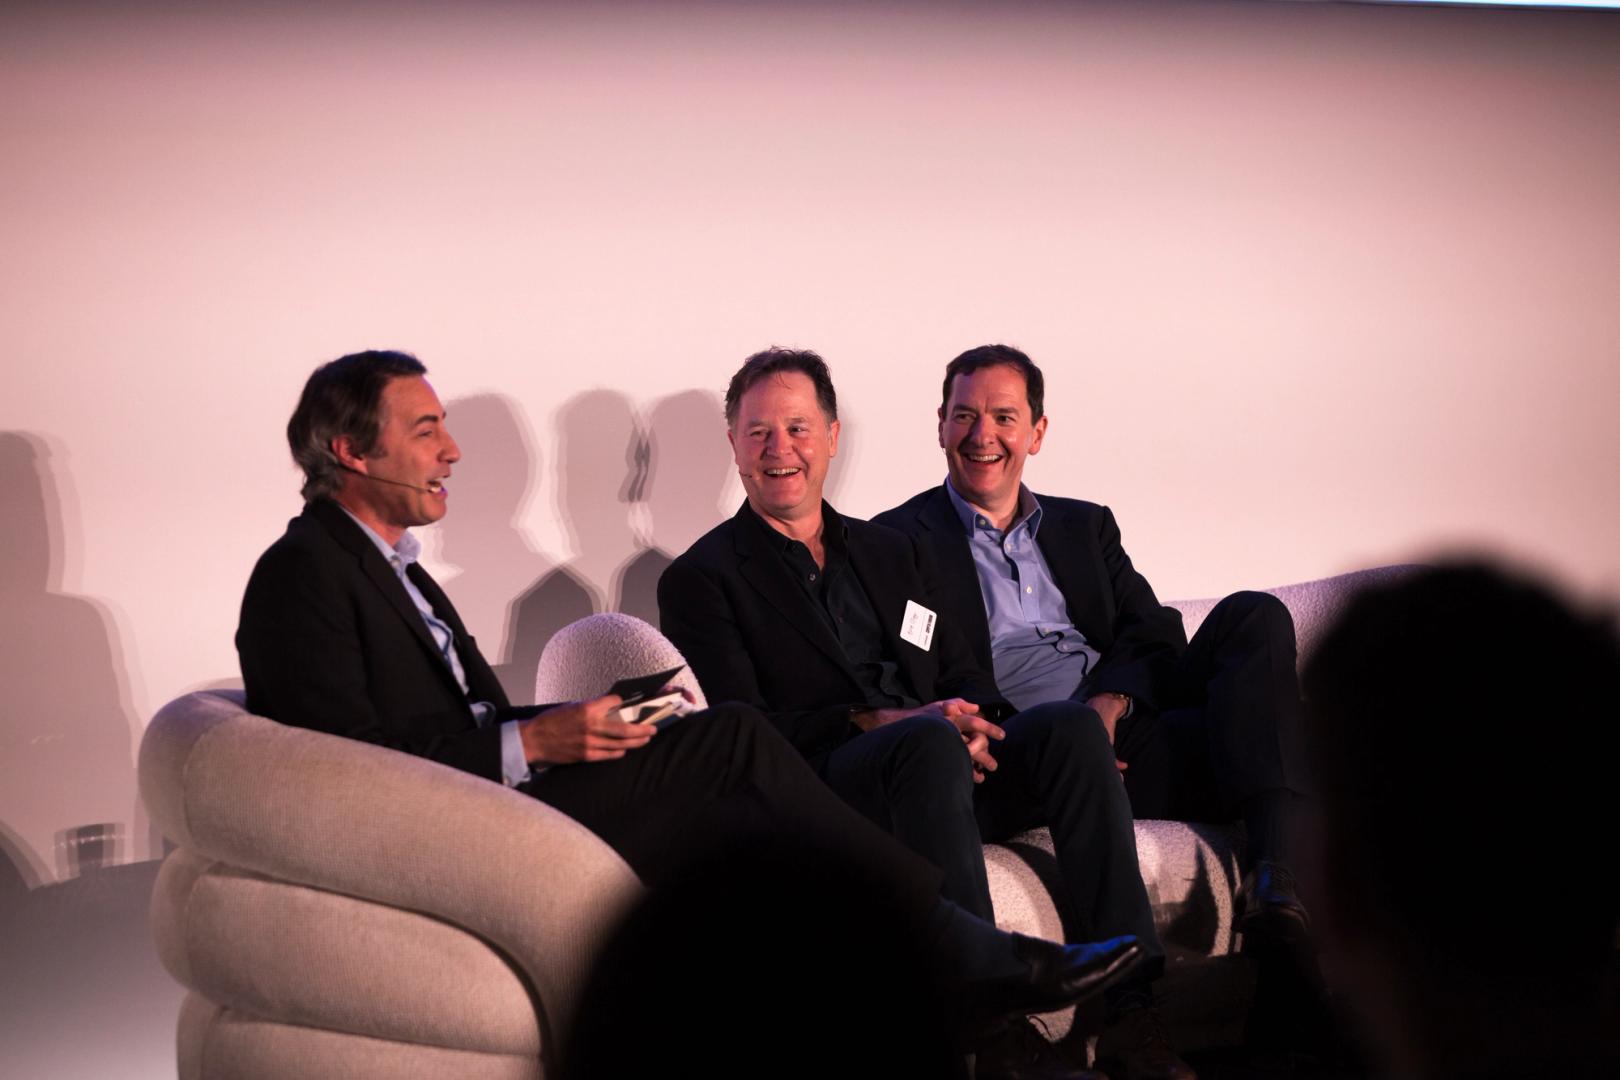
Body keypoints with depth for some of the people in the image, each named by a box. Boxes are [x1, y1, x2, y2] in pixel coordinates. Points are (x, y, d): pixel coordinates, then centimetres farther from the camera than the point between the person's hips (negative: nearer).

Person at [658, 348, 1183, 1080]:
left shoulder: (886, 552, 26)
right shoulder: (703, 578, 7)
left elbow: (963, 681, 19)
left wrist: (970, 718, -7)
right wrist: (873, 723, -19)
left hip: (939, 769, 6)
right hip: (823, 788, -5)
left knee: (1068, 723, -23)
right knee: (928, 743, -37)